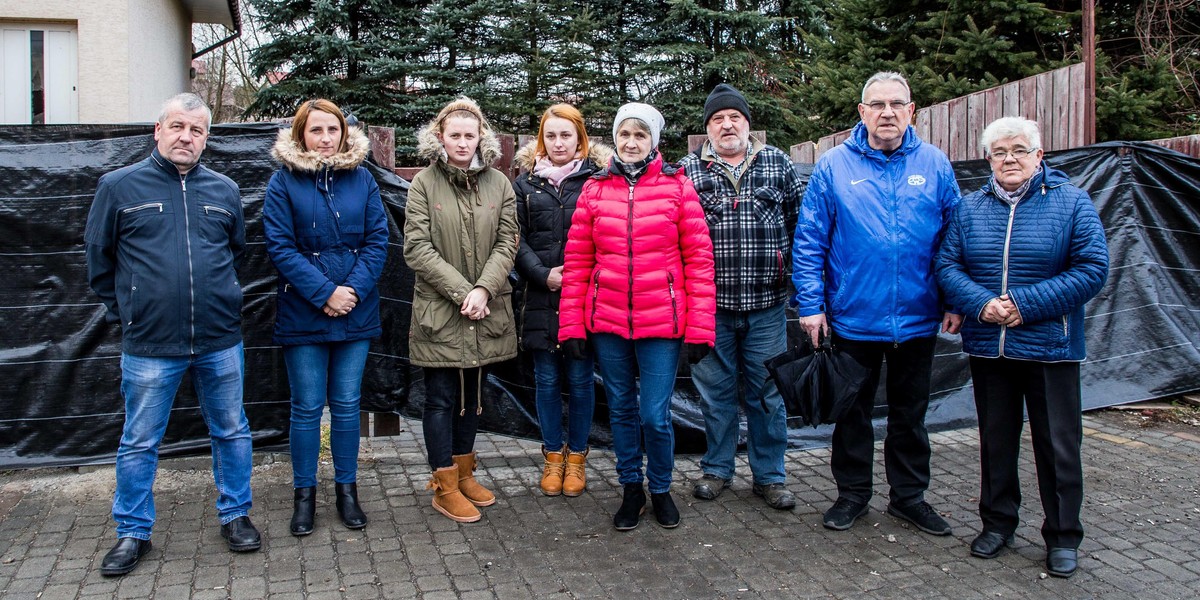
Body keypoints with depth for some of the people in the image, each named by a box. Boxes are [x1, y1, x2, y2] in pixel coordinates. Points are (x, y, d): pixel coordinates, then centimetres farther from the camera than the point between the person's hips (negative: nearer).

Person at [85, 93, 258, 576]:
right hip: (149, 345, -2)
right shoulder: (119, 186, -1)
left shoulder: (224, 190, 6)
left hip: (220, 341, 2)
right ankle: (133, 532, 25)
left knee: (232, 432, 12)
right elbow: (98, 257, 8)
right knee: (139, 443, 9)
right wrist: (124, 310, 8)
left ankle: (235, 515, 29)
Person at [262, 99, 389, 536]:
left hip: (356, 312, 2)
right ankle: (304, 493, 20)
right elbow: (280, 247, -8)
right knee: (307, 407, 6)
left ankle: (347, 488, 24)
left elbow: (377, 239, 1)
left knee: (347, 403, 10)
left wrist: (355, 289, -12)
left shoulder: (361, 179, 5)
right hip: (302, 315, -2)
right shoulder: (284, 182, -2)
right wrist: (324, 292, -16)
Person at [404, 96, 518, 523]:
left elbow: (507, 243, 1)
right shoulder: (424, 183, -4)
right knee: (442, 398, 3)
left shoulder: (498, 183, 5)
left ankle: (464, 473, 30)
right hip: (439, 310, -3)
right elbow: (417, 248, -9)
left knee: (472, 394, 15)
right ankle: (445, 487, 14)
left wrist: (483, 289, -14)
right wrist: (461, 291, -15)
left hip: (485, 311, 3)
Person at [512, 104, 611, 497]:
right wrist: (544, 274, -9)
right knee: (547, 380, 8)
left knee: (580, 380, 5)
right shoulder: (526, 182, 9)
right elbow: (517, 240, 4)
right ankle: (553, 457, 23)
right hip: (542, 298, 2)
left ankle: (576, 458, 21)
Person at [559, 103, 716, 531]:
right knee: (621, 410, 14)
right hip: (607, 322, 3)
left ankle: (661, 489, 26)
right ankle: (631, 490, 32)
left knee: (655, 416, 0)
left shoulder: (676, 185, 0)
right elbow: (576, 261, 5)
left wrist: (700, 327, -7)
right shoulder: (595, 189, 6)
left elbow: (699, 258, -2)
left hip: (661, 322, -2)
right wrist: (571, 326, 1)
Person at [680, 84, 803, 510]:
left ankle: (769, 475, 22)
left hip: (766, 303, 1)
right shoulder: (688, 170, 4)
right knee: (715, 391, 9)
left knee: (766, 393, 8)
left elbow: (799, 224, 10)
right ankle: (716, 469, 26)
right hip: (710, 303, 0)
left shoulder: (777, 163, 8)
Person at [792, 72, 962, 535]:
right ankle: (852, 492, 30)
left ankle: (909, 495, 32)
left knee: (910, 411, 15)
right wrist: (810, 305, -9)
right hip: (853, 317, -1)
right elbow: (808, 241, -4)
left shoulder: (934, 164, 1)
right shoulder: (834, 166, -4)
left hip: (917, 319, 2)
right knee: (853, 409, 13)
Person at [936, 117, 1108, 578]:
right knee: (995, 438, 14)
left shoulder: (1071, 202, -2)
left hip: (1050, 347, -3)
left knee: (1058, 444, 6)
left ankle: (1062, 536, 21)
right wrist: (981, 304, -18)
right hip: (987, 346, 3)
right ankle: (997, 522, 29)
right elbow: (947, 265, 0)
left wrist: (1025, 304, -18)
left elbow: (1092, 269, -10)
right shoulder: (971, 207, 7)